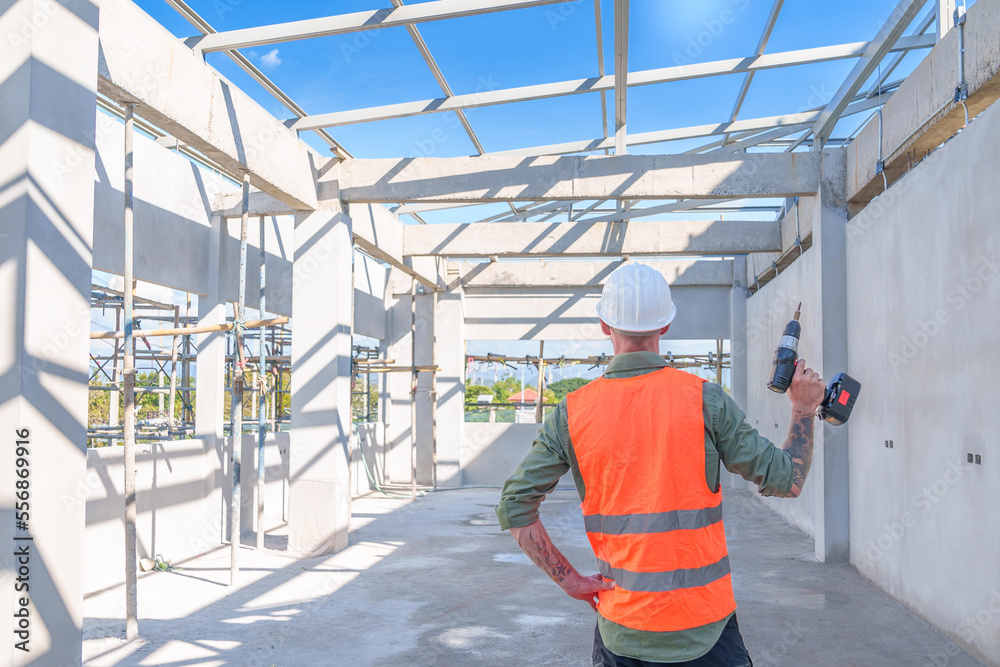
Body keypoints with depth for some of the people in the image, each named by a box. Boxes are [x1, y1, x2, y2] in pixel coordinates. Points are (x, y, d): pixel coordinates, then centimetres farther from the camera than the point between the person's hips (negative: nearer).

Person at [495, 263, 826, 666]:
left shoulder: (572, 412, -5)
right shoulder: (703, 399, -10)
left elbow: (514, 507, -5)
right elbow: (786, 481, -3)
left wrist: (572, 582, 0)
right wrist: (804, 408, 12)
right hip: (704, 625, -1)